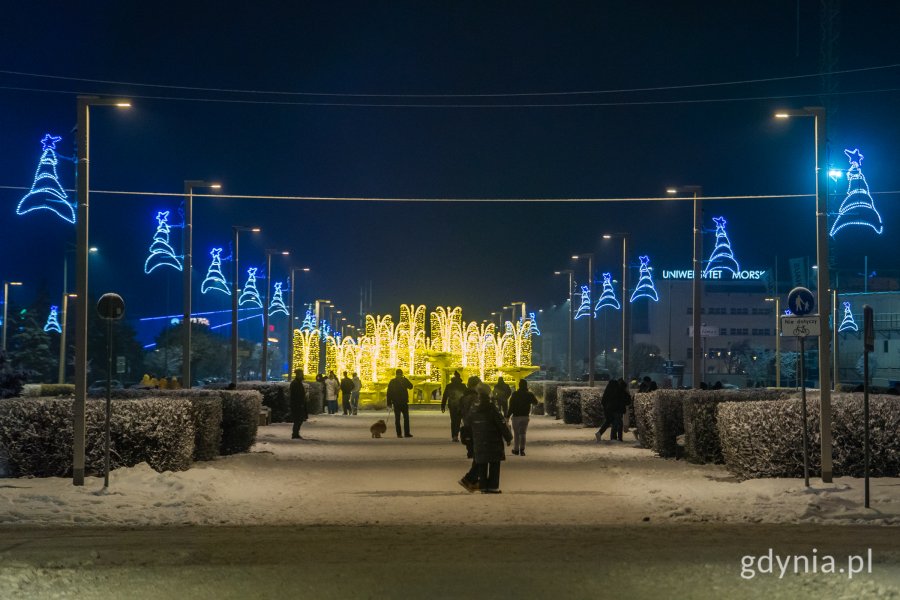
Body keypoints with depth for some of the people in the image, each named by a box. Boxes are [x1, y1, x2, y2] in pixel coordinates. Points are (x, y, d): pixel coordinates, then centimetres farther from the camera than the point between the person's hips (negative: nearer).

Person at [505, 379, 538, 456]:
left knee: (516, 433, 9)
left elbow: (511, 407, -11)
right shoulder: (529, 395, -1)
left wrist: (507, 416, -5)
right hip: (525, 416, 2)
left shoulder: (515, 394, -10)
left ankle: (516, 449, 11)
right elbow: (535, 402, 17)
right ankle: (522, 449, -1)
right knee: (523, 433, 9)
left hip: (516, 416, -2)